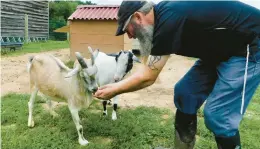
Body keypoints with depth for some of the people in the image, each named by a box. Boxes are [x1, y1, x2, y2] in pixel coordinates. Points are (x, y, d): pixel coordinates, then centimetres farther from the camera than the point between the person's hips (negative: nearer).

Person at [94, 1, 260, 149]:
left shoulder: (168, 20, -29)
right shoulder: (164, 15, 0)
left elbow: (147, 77, -21)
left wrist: (114, 90, -9)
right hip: (220, 49, 9)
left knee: (217, 114, -13)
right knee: (185, 93, 6)